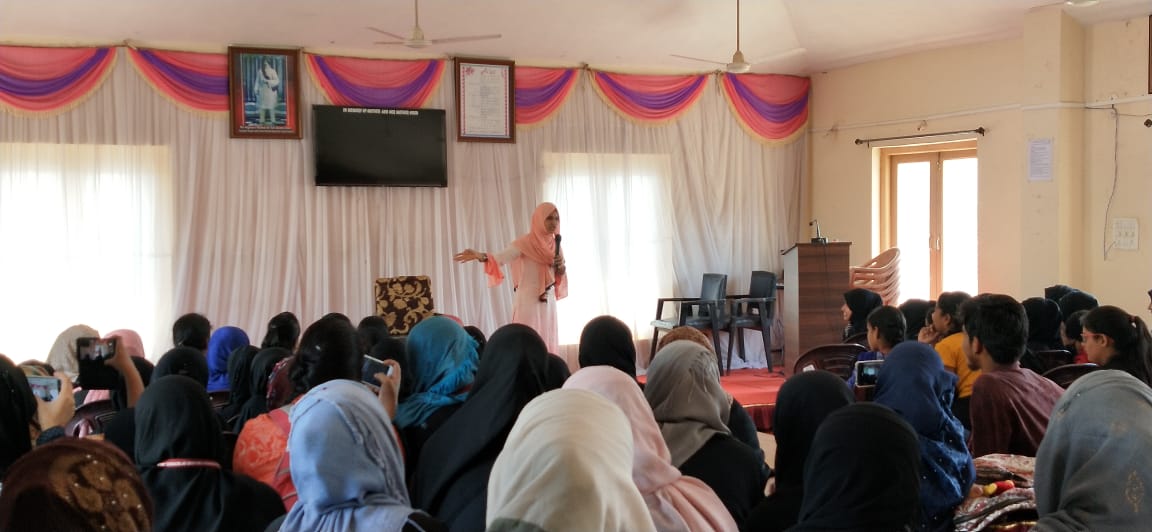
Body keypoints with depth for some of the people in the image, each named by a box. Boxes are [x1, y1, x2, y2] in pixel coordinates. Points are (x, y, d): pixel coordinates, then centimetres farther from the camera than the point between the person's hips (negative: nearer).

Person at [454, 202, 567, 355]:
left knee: (548, 343, 7)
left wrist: (561, 267, -6)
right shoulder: (526, 241, -9)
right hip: (529, 300, -6)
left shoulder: (555, 243, 10)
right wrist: (481, 256, -42)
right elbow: (501, 257, -23)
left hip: (548, 300, 6)